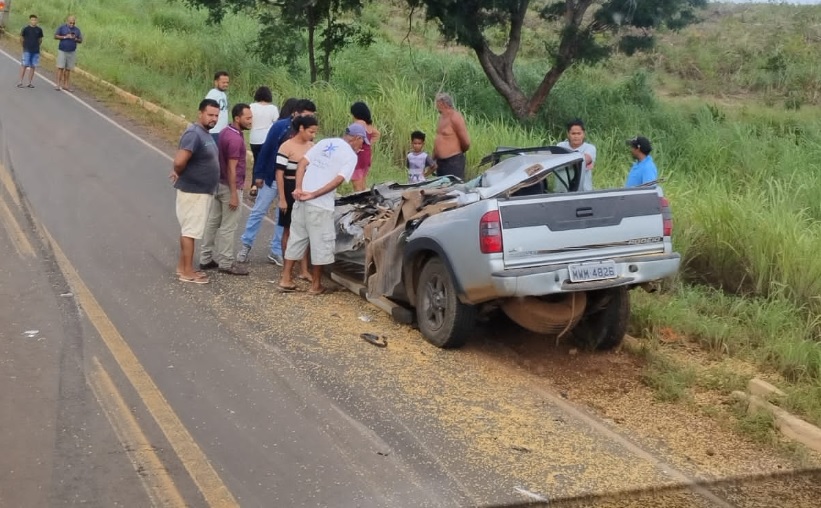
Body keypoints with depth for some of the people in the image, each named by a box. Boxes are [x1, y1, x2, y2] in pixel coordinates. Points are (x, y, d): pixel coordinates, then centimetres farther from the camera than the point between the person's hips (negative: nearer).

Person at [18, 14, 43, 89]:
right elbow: (21, 39, 4)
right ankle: (20, 82, -3)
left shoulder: (39, 30, 5)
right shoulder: (25, 29, -3)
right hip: (27, 51, -3)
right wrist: (24, 46, 6)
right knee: (24, 65, -5)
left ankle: (29, 83, 11)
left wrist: (36, 46, 11)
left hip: (36, 51, 3)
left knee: (33, 67, 5)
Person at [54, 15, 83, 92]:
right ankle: (58, 84, -8)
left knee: (68, 69, 3)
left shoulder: (77, 30, 8)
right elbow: (55, 36, -3)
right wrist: (65, 37, -15)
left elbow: (80, 41, 10)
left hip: (72, 51, 2)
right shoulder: (62, 27, 1)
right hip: (62, 50, -2)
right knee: (60, 67, -7)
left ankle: (65, 85, 8)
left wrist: (75, 39, -11)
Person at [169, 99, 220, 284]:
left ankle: (183, 266, 25)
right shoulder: (194, 134, -22)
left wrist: (178, 173, 5)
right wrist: (179, 173, -11)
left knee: (189, 229, 16)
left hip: (201, 190, 10)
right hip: (193, 191, -10)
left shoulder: (205, 133, 10)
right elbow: (179, 161, -31)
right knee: (190, 230, -3)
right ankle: (187, 272, 4)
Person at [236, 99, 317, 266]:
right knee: (258, 211, 6)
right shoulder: (280, 126, -13)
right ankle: (246, 245, 17)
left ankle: (276, 251, 18)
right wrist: (258, 174, -9)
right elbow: (266, 149, -9)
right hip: (271, 177, -3)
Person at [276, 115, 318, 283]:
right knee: (289, 231, 7)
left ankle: (304, 270, 14)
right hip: (291, 192, -5)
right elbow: (279, 174, -12)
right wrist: (282, 199, -15)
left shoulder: (312, 146, 6)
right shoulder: (287, 147, -11)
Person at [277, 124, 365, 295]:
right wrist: (314, 195, -14)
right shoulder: (351, 156, -2)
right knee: (320, 243, 6)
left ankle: (285, 279, 19)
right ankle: (316, 285, 14)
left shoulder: (325, 142, 14)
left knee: (296, 238, 15)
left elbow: (302, 163, 6)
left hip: (301, 199, 6)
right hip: (320, 205, -6)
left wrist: (298, 188, -2)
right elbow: (338, 181, -14)